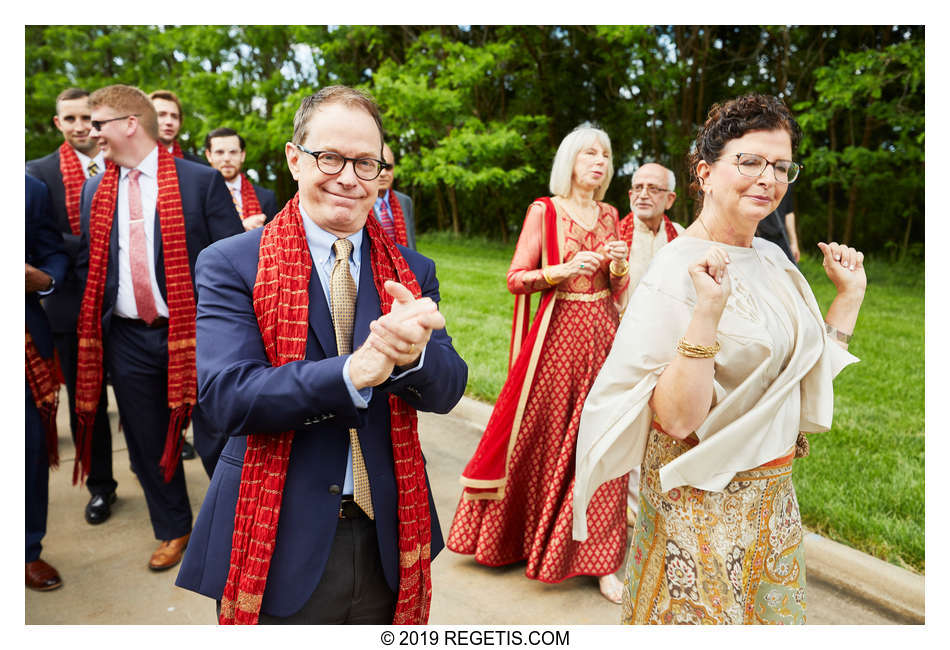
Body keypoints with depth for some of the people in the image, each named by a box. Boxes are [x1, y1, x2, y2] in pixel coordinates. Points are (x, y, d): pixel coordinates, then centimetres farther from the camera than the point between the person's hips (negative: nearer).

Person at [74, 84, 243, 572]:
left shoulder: (201, 180, -5)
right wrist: (100, 313, 4)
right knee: (148, 441, 14)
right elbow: (87, 263, 16)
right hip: (127, 339, 5)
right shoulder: (94, 192, 11)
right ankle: (173, 531, 35)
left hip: (192, 333, -5)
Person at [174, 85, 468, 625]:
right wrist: (353, 372, -32)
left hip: (388, 543, 4)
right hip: (280, 547, -3)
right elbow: (227, 396, -18)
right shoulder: (230, 266, -7)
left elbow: (448, 390, -7)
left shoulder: (414, 271, 2)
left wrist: (411, 354, -30)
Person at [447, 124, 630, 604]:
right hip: (558, 332, -4)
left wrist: (619, 265, -6)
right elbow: (516, 279, -6)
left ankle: (599, 559, 14)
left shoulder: (609, 215, 13)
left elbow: (618, 290, 15)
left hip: (603, 332, 4)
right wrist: (564, 269, -19)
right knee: (540, 438, 4)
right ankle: (510, 535, 28)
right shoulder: (544, 211, -1)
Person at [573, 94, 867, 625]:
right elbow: (677, 419, -25)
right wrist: (708, 311, -35)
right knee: (702, 617, 11)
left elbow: (809, 375, 10)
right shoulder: (677, 270, -20)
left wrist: (850, 294, 5)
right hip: (703, 499, -7)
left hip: (773, 495, 8)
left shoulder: (773, 258, 3)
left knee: (773, 609, 23)